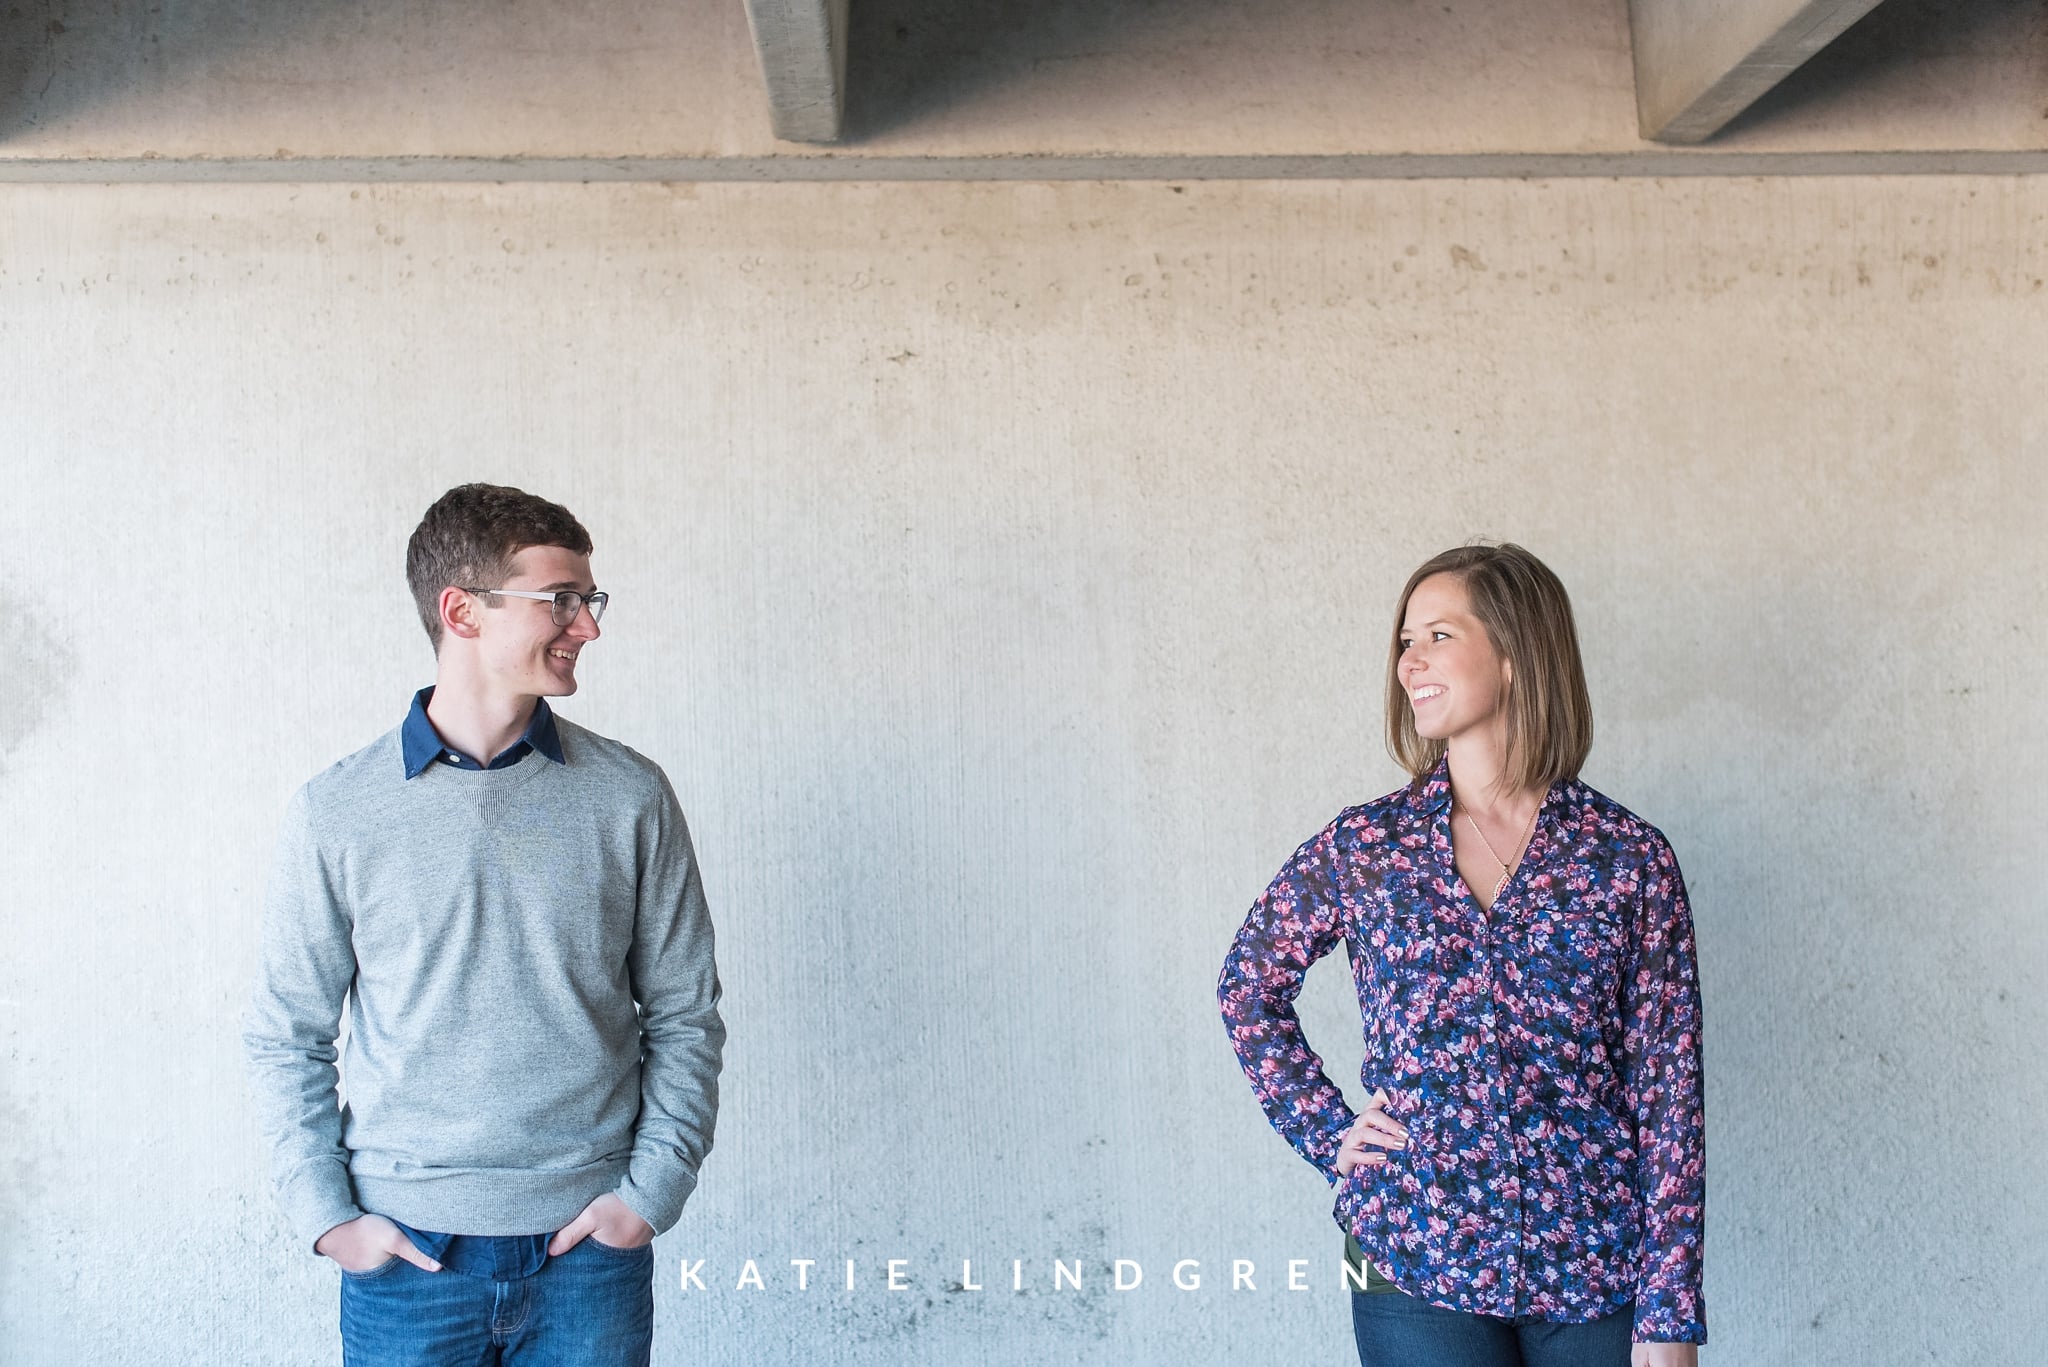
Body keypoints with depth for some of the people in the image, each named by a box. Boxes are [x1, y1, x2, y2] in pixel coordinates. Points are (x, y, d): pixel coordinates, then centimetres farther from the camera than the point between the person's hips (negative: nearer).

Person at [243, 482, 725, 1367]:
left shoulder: (630, 797, -1)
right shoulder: (336, 813, -2)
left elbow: (685, 1015, 4)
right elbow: (285, 1036, 4)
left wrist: (652, 1188, -4)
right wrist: (326, 1216, -3)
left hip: (590, 1246, 1)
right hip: (404, 1252, 0)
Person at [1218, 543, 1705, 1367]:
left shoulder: (1629, 858, -3)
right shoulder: (1364, 845, 1)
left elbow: (1667, 1092, -3)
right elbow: (1250, 984, 15)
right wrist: (1326, 1134, 3)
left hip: (1595, 1272, 0)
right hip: (1413, 1267, 1)